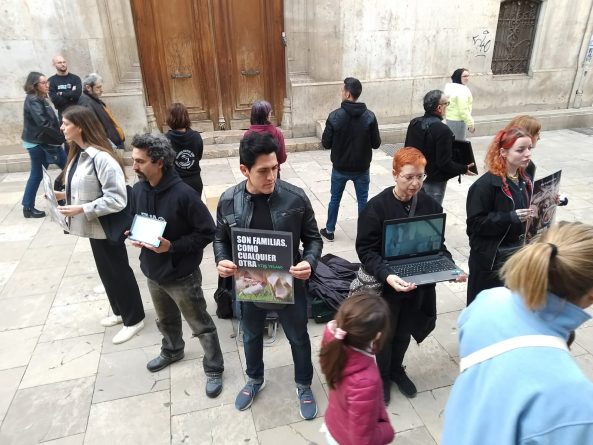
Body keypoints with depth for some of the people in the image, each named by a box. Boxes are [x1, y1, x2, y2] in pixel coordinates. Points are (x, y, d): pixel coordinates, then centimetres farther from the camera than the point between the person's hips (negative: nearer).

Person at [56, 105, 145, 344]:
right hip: (94, 226, 9)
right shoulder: (79, 154, 5)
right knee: (106, 271, 21)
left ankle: (134, 319, 24)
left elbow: (117, 199, -28)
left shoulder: (101, 157, -25)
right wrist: (64, 195, 1)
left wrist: (81, 209, -27)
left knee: (118, 272, 6)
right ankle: (120, 312, 41)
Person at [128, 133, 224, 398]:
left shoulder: (183, 194, -25)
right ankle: (172, 351, 55)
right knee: (165, 320, 29)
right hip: (152, 273, 7)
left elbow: (207, 232, -19)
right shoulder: (138, 190, -4)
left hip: (181, 276, -6)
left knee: (201, 326, 11)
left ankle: (214, 369, 30)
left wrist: (173, 247, -26)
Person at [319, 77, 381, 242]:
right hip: (362, 168, 0)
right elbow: (376, 143, -6)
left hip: (340, 168, 0)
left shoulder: (335, 116, -15)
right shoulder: (369, 116, -11)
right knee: (363, 201, 13)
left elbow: (326, 144, -9)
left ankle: (329, 231, 31)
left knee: (335, 199, 18)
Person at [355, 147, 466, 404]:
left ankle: (397, 369, 51)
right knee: (385, 334, 17)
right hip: (387, 285, -4)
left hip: (419, 284, 4)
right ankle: (383, 375, 44)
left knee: (405, 331, 24)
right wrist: (386, 275, -34)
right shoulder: (376, 207, -19)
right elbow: (366, 249, -19)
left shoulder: (431, 205, -5)